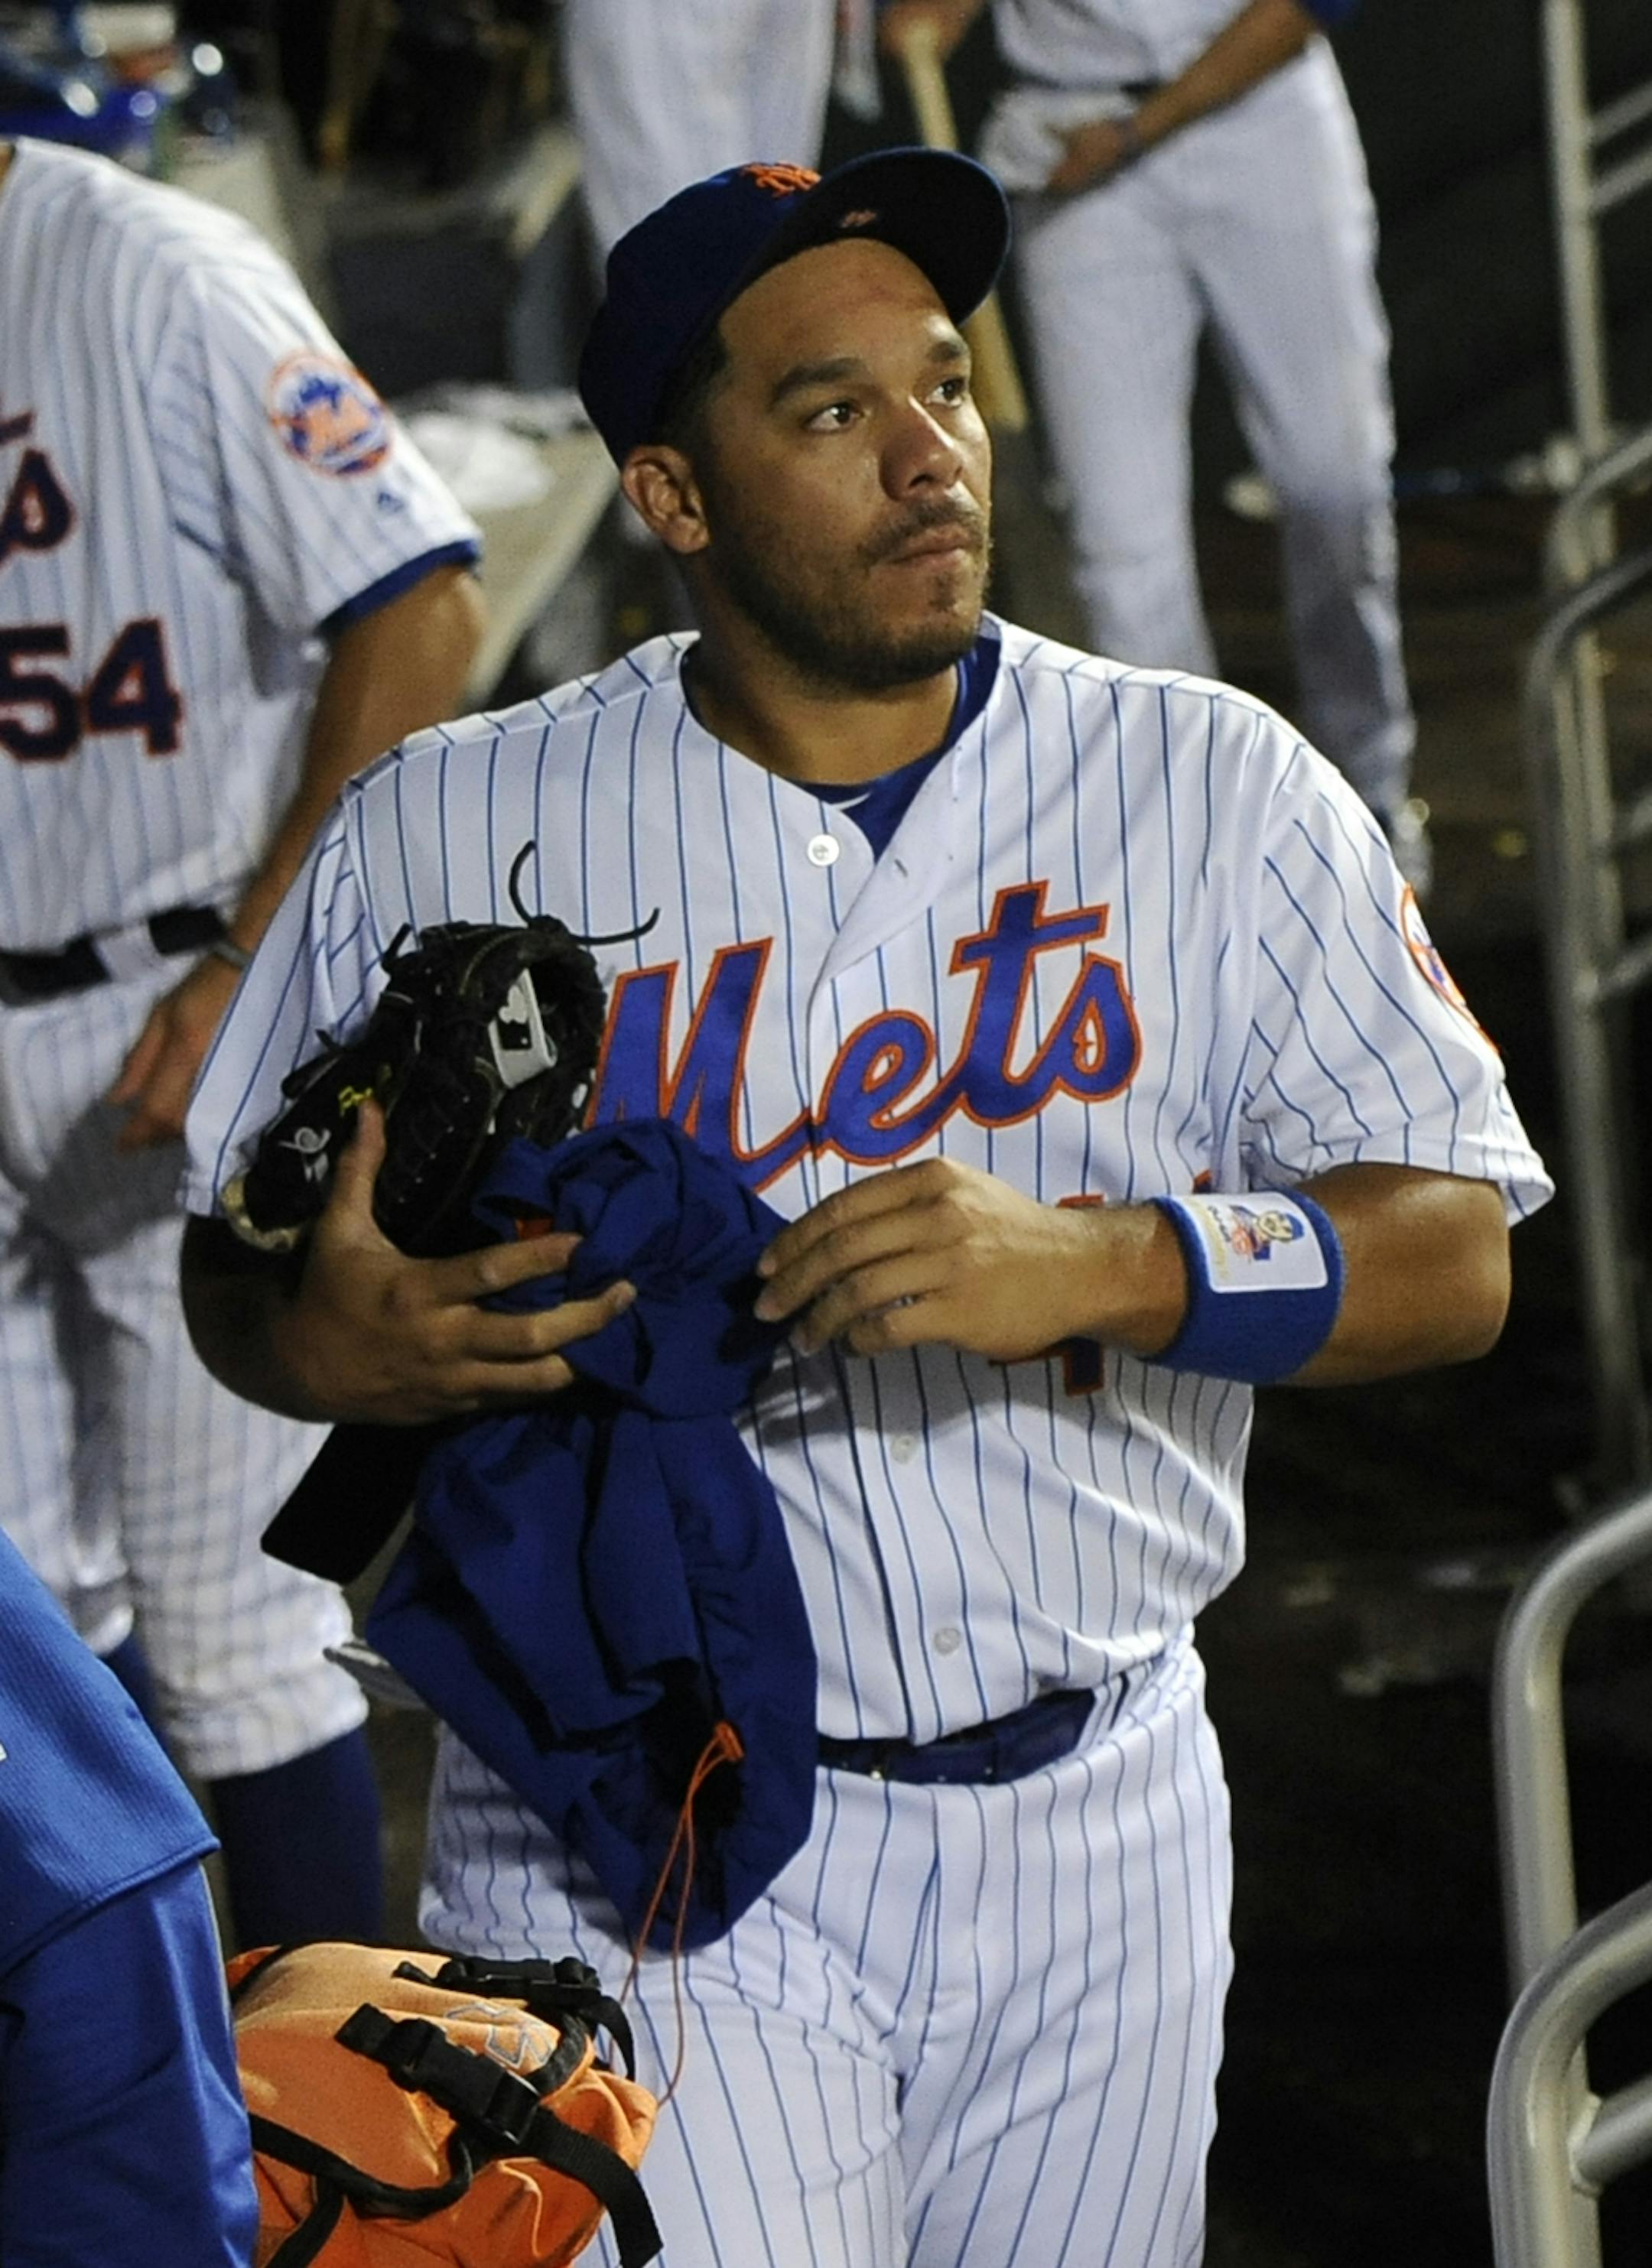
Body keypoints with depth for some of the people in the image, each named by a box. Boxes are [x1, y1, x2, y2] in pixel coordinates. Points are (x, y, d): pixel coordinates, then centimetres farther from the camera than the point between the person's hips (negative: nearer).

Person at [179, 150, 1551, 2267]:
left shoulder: (1215, 787, 2)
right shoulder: (439, 836, 0)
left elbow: (1454, 1258, -3)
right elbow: (238, 1268, 7)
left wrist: (1098, 1264, -21)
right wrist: (324, 1337, -18)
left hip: (1094, 1833, 2)